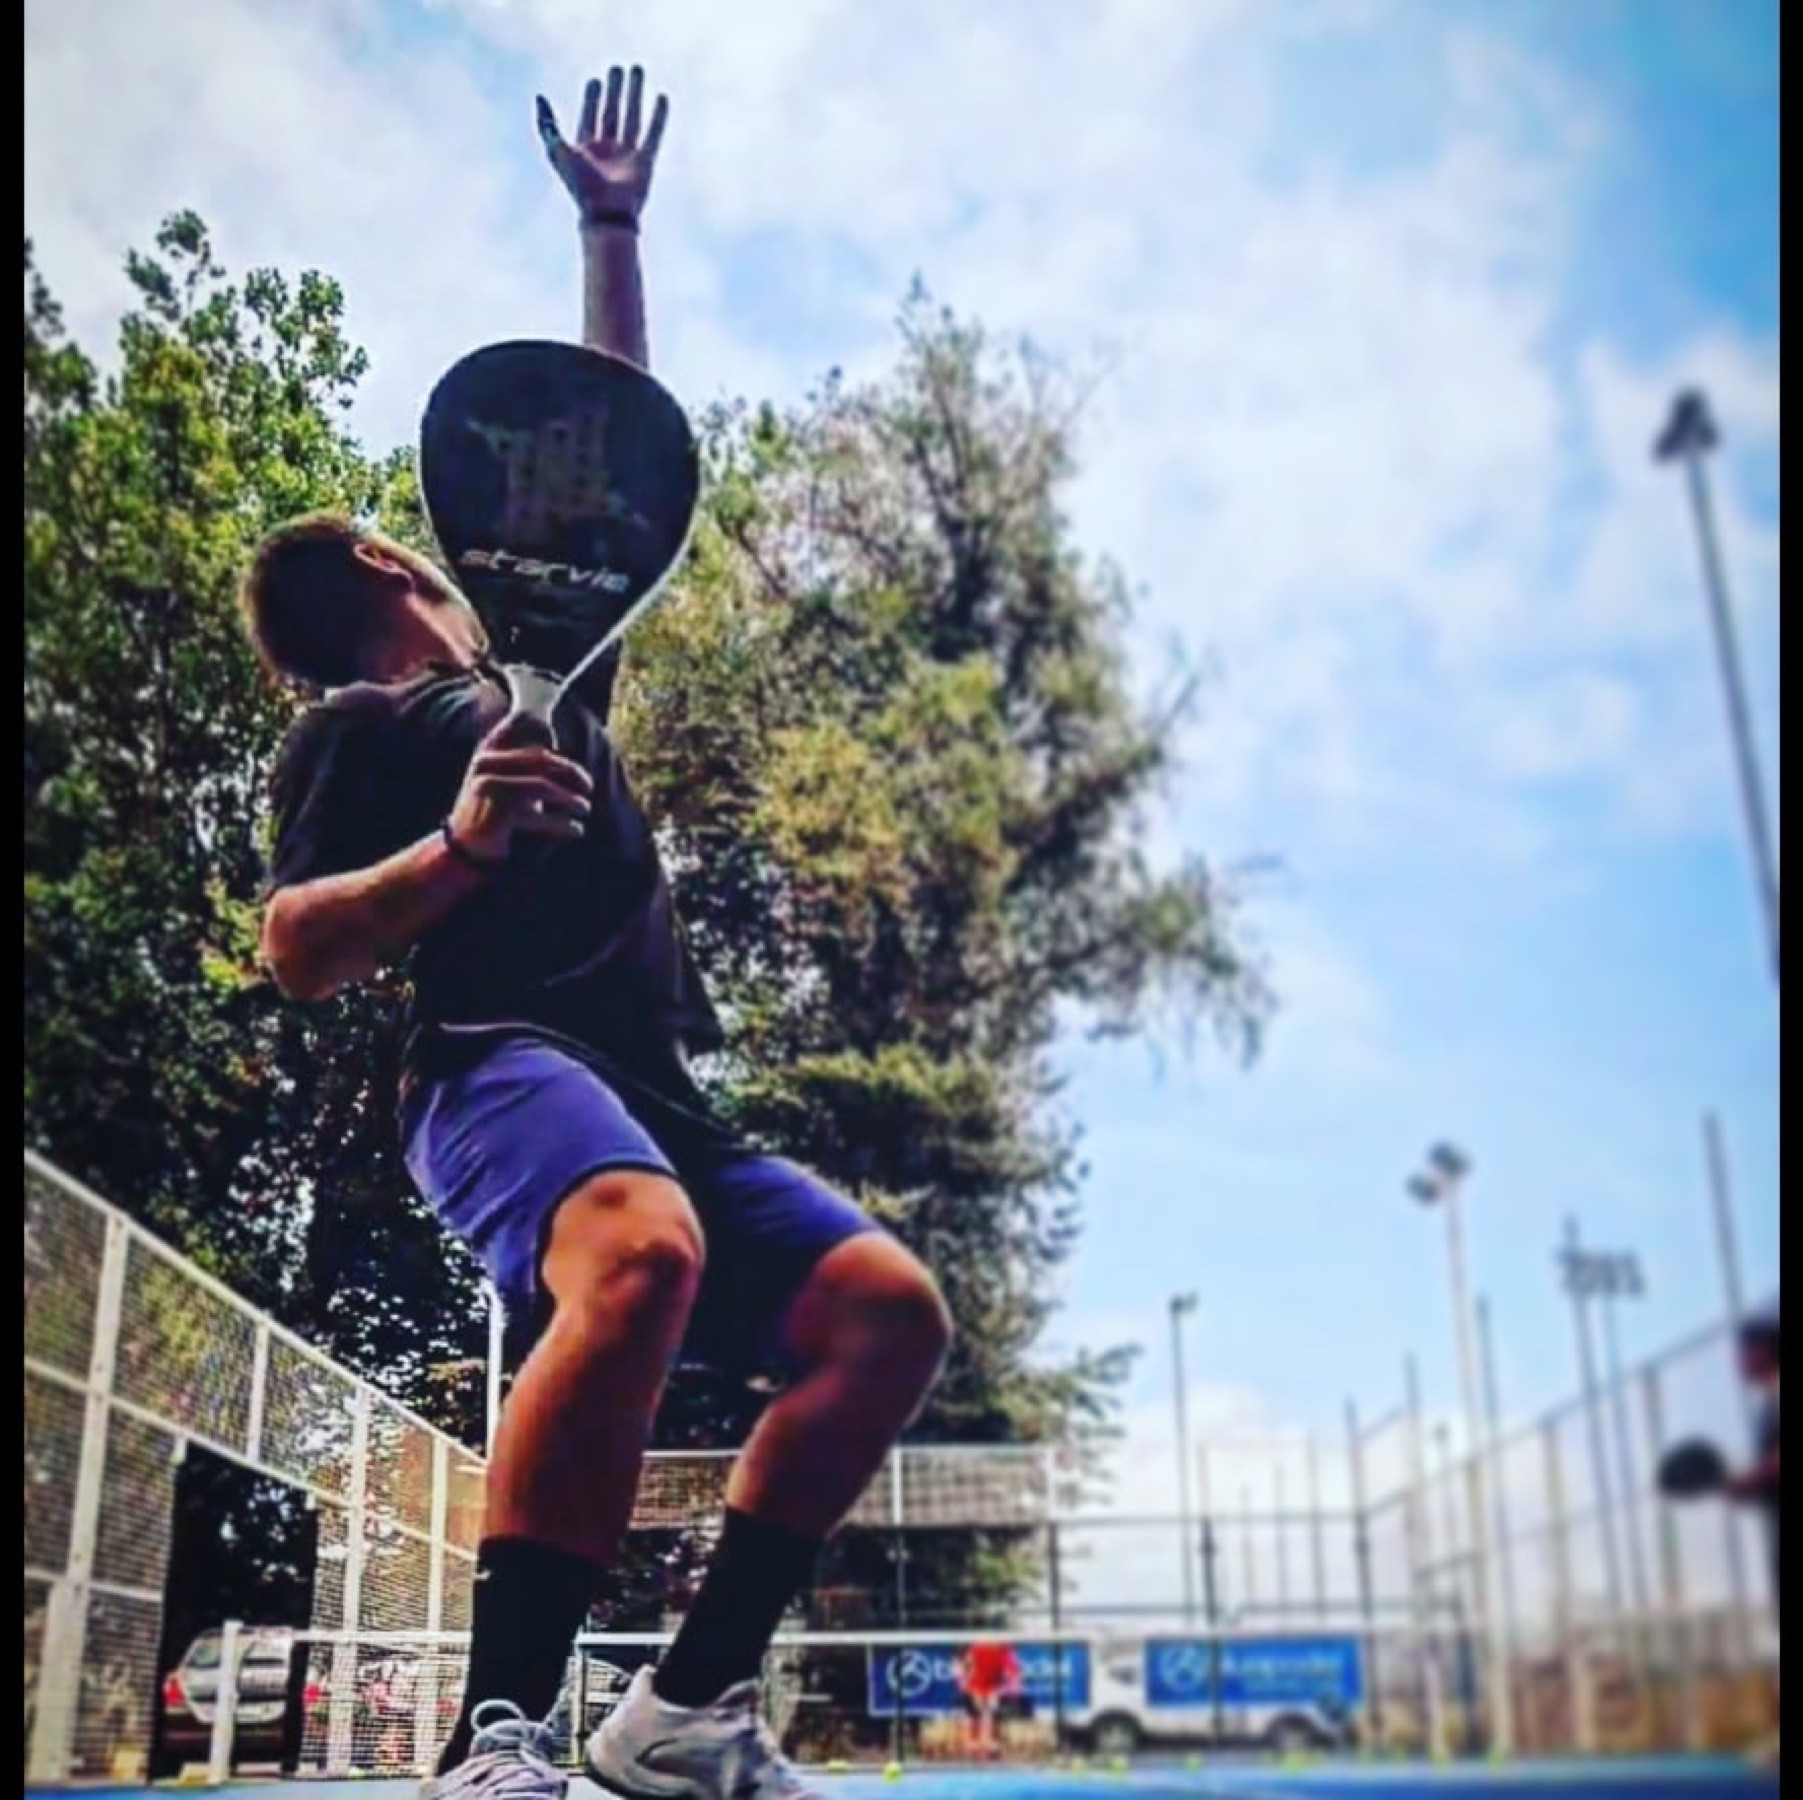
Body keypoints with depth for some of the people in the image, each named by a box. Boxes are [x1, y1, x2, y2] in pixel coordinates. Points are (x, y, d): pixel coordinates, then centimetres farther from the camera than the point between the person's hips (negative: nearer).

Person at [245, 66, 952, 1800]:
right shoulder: (358, 723, 13)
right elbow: (295, 954, 0)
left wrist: (610, 235, 41)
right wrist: (458, 844, -16)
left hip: (655, 1099, 7)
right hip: (500, 1062, -7)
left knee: (889, 1311, -11)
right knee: (640, 1257, -38)